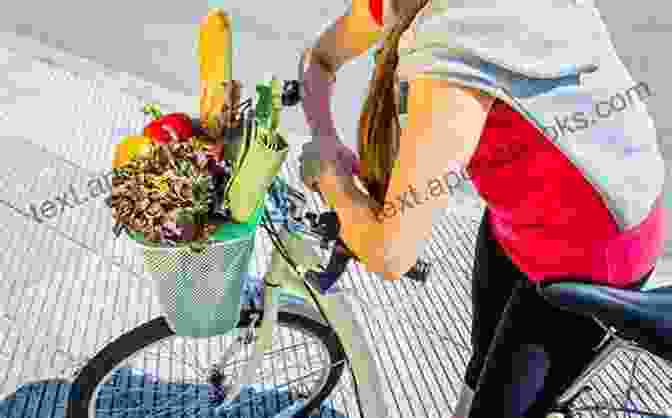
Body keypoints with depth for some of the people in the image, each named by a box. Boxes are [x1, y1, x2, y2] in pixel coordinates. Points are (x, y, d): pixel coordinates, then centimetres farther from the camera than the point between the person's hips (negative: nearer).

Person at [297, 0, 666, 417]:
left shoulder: (453, 50, -37)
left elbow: (388, 253, -37)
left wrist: (328, 172, -19)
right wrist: (327, 140, -8)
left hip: (592, 246, -7)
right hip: (515, 217, 7)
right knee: (486, 361, 30)